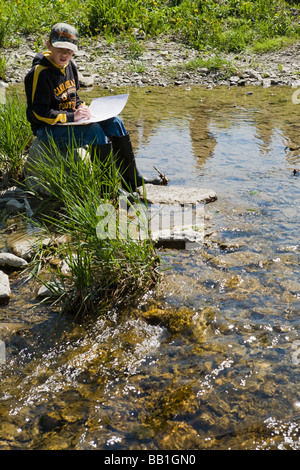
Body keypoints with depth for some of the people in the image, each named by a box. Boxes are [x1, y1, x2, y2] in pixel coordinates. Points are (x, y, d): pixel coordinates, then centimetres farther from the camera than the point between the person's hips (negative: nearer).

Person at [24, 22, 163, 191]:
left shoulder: (69, 65, 8)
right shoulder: (40, 73, -18)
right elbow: (38, 112, -21)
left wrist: (82, 108, -2)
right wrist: (71, 116, -26)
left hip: (70, 119, 9)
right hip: (48, 128, -9)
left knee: (114, 122, -4)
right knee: (94, 131, -29)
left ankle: (132, 179, -2)